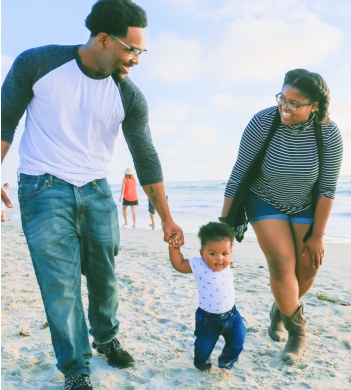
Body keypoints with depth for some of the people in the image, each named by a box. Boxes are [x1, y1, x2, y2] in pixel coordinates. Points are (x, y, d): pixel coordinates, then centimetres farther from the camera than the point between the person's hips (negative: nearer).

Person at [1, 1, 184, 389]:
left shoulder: (129, 97, -4)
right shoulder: (37, 63, -10)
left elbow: (146, 158, 0)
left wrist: (167, 219, 2)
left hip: (97, 192, 3)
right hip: (44, 189, -2)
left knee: (104, 275, 9)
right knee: (61, 282, -6)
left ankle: (106, 337, 37)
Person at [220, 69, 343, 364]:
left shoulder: (329, 134, -22)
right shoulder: (262, 122, -26)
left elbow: (327, 189, -13)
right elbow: (239, 174, -19)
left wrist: (318, 235, -10)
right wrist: (224, 221, -16)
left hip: (305, 206, 2)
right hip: (265, 203, -2)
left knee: (308, 267, -1)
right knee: (282, 264, -13)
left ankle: (281, 310, 30)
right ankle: (297, 328, 11)